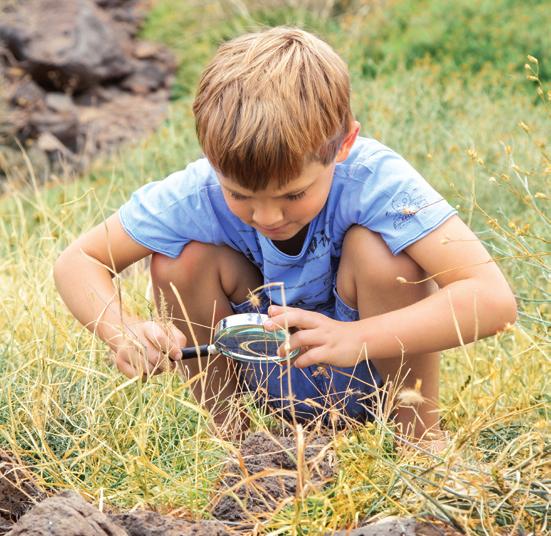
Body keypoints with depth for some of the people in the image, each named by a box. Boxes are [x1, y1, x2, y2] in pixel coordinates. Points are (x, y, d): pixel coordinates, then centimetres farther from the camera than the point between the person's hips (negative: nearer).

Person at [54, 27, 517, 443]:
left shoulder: (374, 180, -31)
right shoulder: (198, 193, -23)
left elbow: (494, 299, -40)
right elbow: (78, 263, -13)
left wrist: (356, 337, -52)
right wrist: (123, 330, -35)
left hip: (375, 373, -2)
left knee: (377, 250, -31)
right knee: (182, 257, -22)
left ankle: (419, 432, -8)